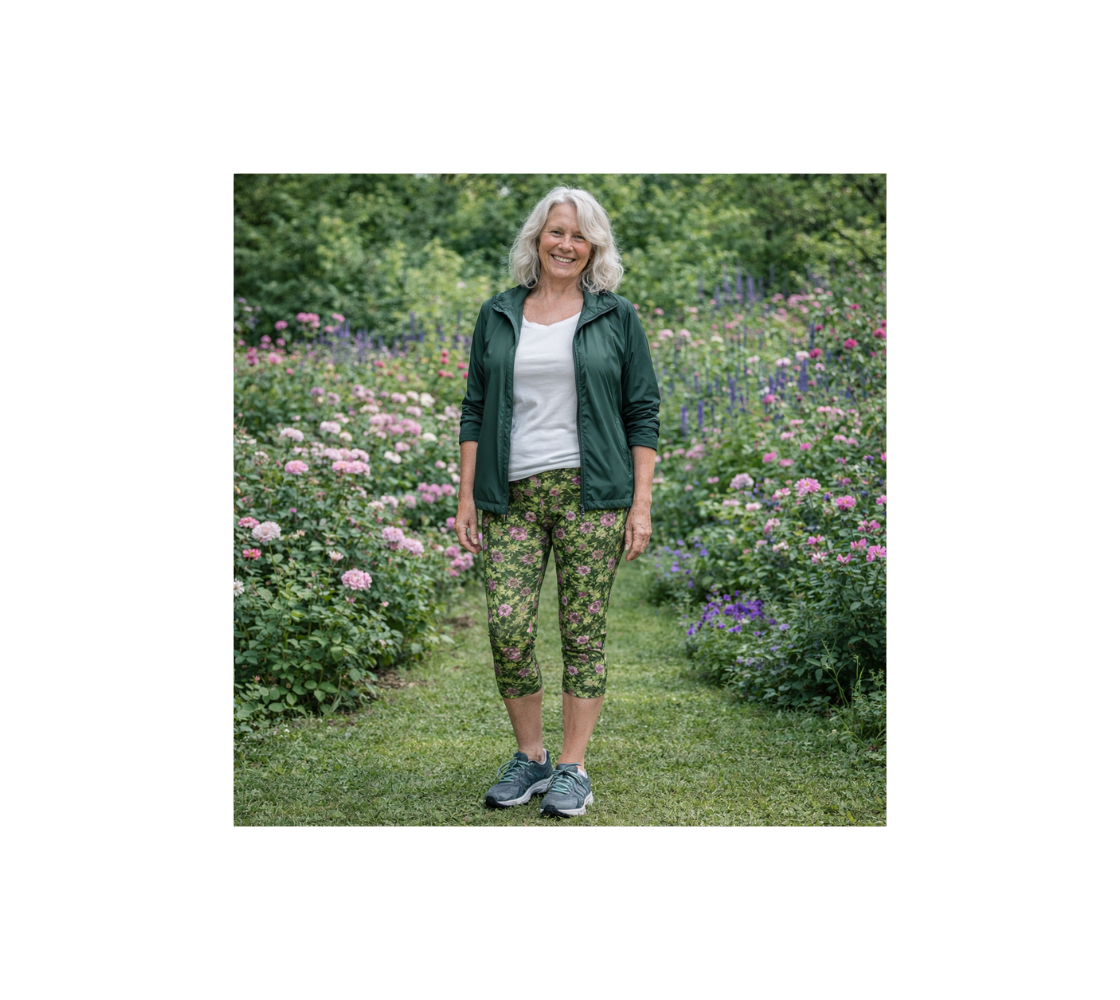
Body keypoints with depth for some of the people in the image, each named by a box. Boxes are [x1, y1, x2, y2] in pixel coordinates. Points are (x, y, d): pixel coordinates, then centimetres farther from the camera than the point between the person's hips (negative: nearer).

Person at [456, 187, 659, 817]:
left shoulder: (617, 317, 5)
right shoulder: (498, 316, 12)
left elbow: (643, 414, 4)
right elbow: (475, 410, 13)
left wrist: (641, 505, -3)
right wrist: (467, 498, 6)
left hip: (591, 493, -2)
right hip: (512, 495, 2)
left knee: (584, 633, 1)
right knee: (507, 630, -5)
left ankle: (574, 770, 13)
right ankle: (530, 758, 16)